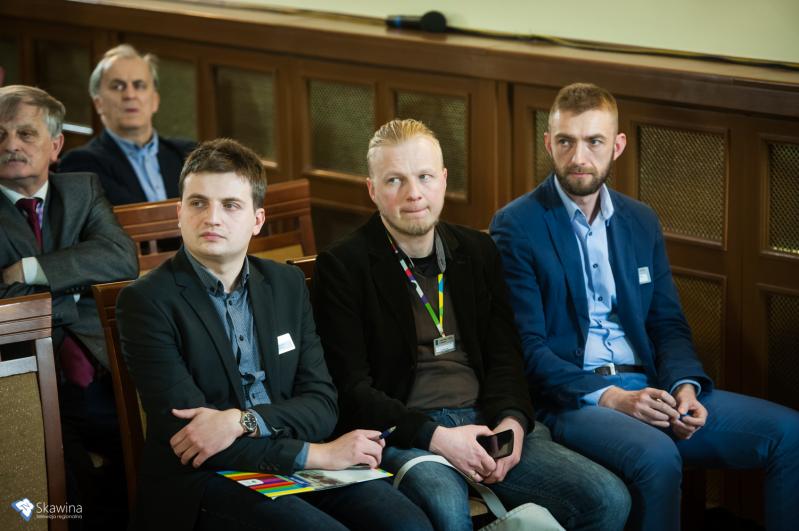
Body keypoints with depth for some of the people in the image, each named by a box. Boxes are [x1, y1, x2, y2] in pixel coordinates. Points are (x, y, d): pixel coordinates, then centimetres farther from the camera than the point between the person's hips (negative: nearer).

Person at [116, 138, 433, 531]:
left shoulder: (288, 284, 12)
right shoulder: (146, 302, -5)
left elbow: (321, 406, 6)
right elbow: (183, 434, -13)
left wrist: (242, 421, -16)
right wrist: (316, 454, -15)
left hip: (295, 466, 5)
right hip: (202, 478, -5)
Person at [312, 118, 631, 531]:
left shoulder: (478, 250, 16)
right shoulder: (341, 266, -1)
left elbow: (504, 355, 15)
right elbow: (351, 389, -6)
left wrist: (512, 420, -7)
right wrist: (435, 436, -18)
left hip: (485, 420, 5)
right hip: (403, 432, -5)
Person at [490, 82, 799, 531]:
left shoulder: (642, 221, 16)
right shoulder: (516, 225, -3)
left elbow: (668, 323, 15)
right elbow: (528, 346, -9)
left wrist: (685, 386, -6)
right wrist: (609, 397, -20)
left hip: (651, 389, 6)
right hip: (571, 399, -6)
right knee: (656, 456, -36)